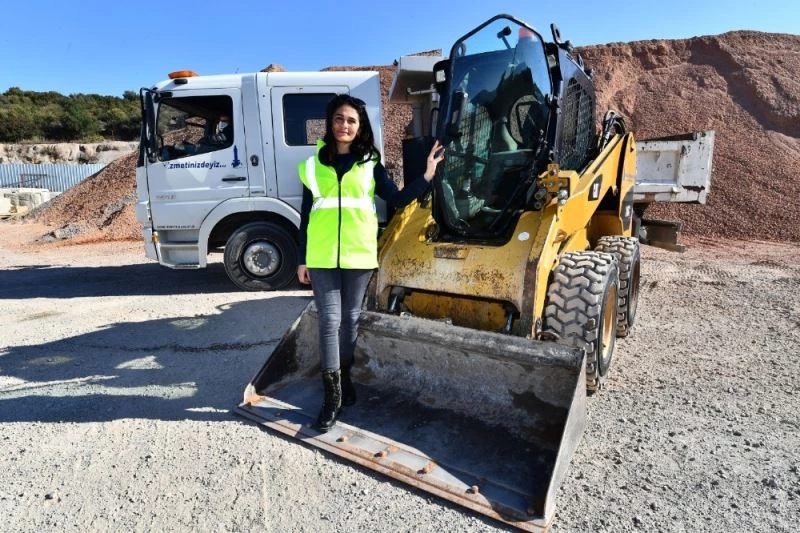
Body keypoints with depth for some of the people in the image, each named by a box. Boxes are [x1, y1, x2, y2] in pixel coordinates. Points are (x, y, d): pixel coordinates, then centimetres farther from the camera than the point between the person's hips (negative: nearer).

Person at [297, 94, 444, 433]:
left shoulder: (370, 163, 7)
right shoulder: (314, 163, 6)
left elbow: (398, 200, 1)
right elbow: (306, 214, 7)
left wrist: (428, 175, -9)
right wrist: (302, 258, 5)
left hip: (358, 253, 1)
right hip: (322, 255, 0)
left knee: (350, 319, 12)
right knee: (330, 321, -1)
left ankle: (345, 378, 30)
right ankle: (333, 395, 7)